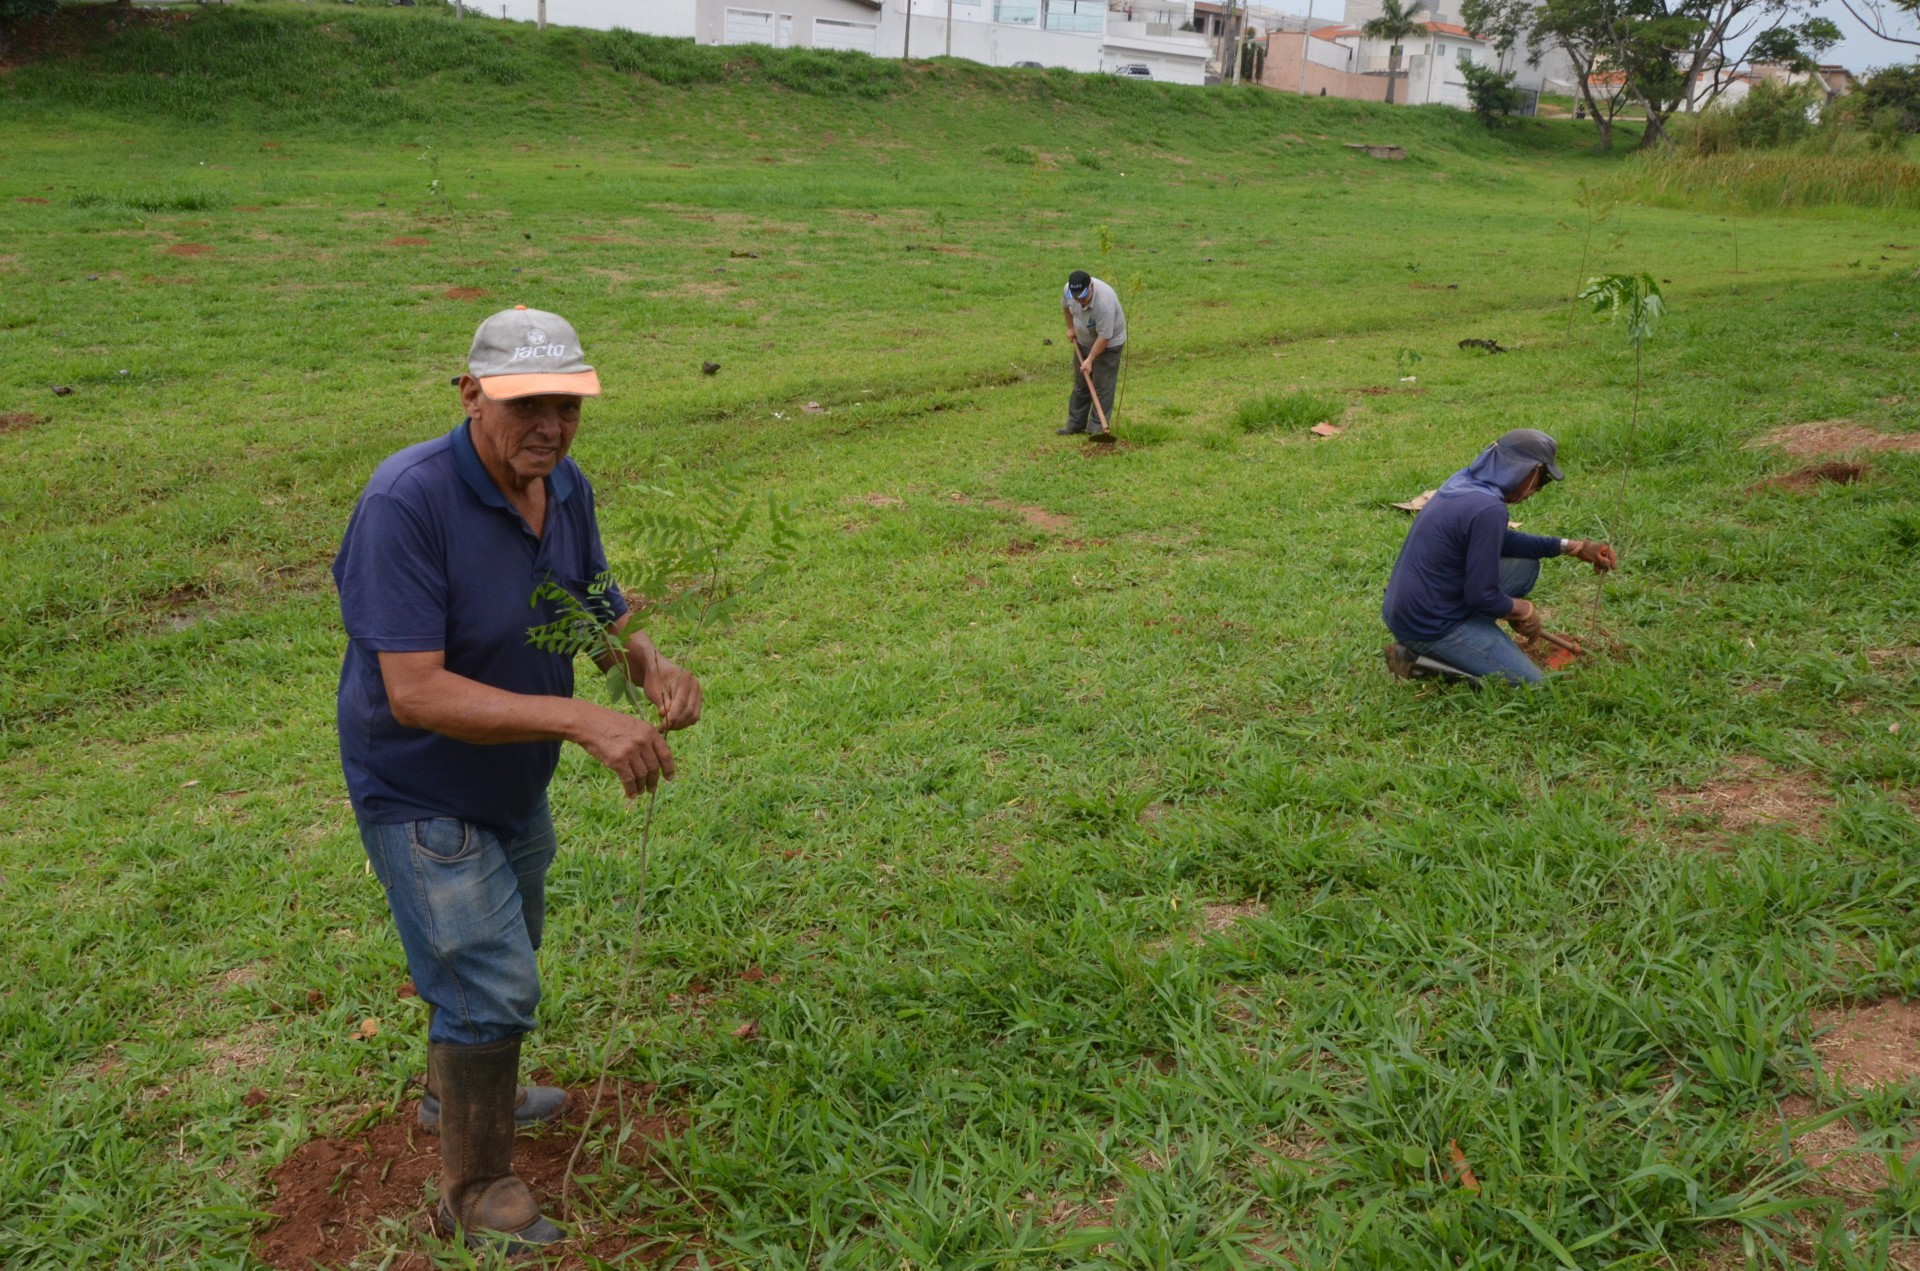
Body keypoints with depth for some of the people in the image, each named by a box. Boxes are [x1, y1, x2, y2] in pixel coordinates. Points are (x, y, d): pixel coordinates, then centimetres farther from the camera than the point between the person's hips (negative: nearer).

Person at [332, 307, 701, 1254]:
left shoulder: (566, 488, -9)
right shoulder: (408, 501, -32)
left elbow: (600, 618, 1)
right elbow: (414, 692, -36)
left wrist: (652, 666, -22)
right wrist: (582, 721, -42)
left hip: (514, 780, 8)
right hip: (422, 793, -8)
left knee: (499, 948, 27)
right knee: (492, 985, -4)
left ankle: (456, 1091, 55)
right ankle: (477, 1191, 21)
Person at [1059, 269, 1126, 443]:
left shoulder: (1105, 303, -38)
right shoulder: (1069, 289, -19)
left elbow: (1104, 337, -31)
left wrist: (1090, 360, -27)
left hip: (1108, 344, -7)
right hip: (1083, 341, 7)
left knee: (1103, 387, -7)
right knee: (1080, 385, 12)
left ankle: (1098, 428, -3)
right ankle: (1075, 425, 19)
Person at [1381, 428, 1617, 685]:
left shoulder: (1465, 481, 3)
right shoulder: (1488, 509, -25)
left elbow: (1502, 541, 19)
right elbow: (1481, 596, -21)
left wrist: (1571, 547, 14)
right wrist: (1522, 609, -1)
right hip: (1429, 626, -9)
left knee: (1526, 566, 16)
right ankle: (1422, 657, -2)